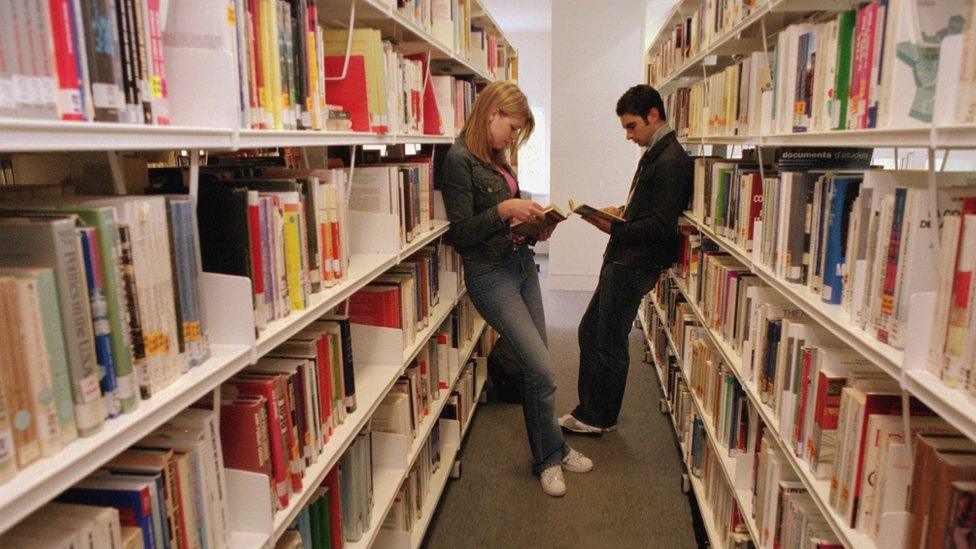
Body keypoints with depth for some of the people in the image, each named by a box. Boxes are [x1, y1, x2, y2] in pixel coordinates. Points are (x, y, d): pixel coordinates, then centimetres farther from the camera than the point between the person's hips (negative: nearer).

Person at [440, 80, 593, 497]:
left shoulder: (496, 158, 11)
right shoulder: (459, 159, -13)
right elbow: (460, 234, -16)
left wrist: (534, 227, 3)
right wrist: (504, 210, -24)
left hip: (522, 263, 8)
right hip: (490, 274, -8)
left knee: (535, 370, 12)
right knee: (541, 372, -6)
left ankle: (549, 453, 28)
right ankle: (551, 456, 16)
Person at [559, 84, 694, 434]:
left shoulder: (671, 162, -17)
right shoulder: (654, 154, 16)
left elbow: (661, 225, -22)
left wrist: (615, 229, -23)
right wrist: (623, 211, 9)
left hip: (634, 265, -11)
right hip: (621, 261, 11)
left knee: (609, 341, 2)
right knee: (590, 331, 16)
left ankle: (601, 419, 20)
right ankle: (589, 410, 29)